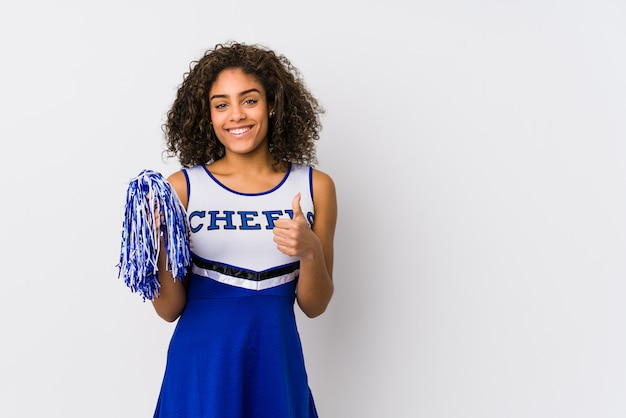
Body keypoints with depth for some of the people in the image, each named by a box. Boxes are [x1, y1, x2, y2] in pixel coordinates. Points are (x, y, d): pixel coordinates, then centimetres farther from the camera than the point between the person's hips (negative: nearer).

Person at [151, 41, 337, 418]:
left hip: (276, 362, 1)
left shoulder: (315, 187, -1)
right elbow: (170, 309, -2)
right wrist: (162, 249, -19)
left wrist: (310, 253, -16)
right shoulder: (183, 188, -5)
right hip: (202, 362, -1)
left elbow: (314, 305, 2)